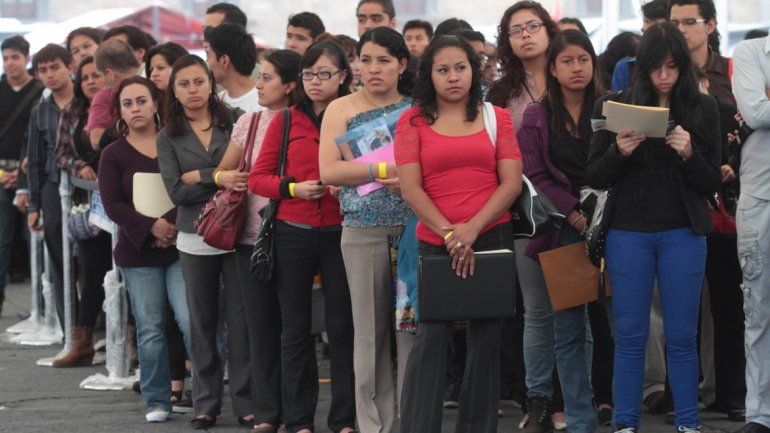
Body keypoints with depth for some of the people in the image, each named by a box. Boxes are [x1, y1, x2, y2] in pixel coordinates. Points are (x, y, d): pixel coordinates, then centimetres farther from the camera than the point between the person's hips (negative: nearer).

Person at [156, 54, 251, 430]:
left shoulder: (234, 123, 3)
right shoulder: (168, 138, 7)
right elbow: (176, 191, -4)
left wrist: (199, 177, -6)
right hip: (195, 240, 2)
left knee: (241, 318, -1)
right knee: (202, 322, 6)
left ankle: (245, 401, 6)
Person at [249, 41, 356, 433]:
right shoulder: (286, 120, 5)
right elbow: (257, 178, 5)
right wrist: (293, 188, -11)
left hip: (339, 233, -1)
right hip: (292, 234, 2)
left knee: (342, 327, 0)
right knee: (295, 328, 6)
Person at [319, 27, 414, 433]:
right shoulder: (342, 109, 6)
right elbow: (328, 170, -5)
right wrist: (386, 171, -12)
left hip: (415, 228, 0)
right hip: (363, 232, 0)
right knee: (370, 330, 3)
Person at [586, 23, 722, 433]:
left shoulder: (702, 109, 4)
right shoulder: (615, 106, 3)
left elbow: (711, 183, 4)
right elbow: (595, 177, 5)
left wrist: (689, 154, -15)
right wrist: (619, 152, -15)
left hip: (683, 234, 0)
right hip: (629, 233, 0)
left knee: (682, 335, 3)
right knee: (630, 334, 3)